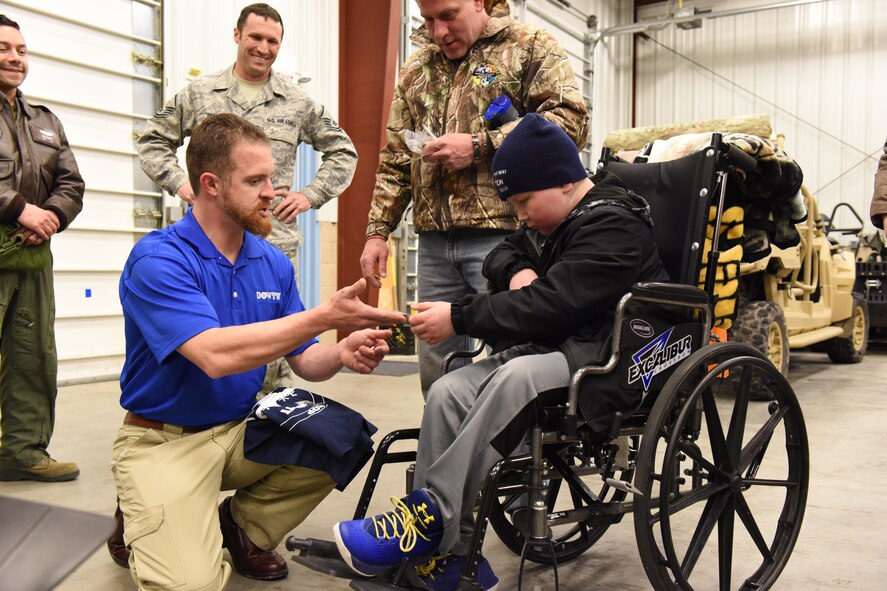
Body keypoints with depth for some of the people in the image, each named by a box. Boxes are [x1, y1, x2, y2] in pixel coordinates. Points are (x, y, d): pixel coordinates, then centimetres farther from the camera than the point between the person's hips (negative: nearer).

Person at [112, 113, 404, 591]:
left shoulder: (274, 264, 2)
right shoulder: (158, 260, -19)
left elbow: (302, 359, 3)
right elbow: (217, 355, -32)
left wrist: (343, 354, -20)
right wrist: (325, 316, -33)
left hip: (242, 430, 6)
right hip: (165, 441, -6)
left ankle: (242, 527, 8)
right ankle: (139, 527, 11)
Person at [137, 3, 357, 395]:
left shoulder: (299, 104, 11)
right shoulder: (197, 94, 11)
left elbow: (342, 152, 16)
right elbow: (153, 142, 18)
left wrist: (311, 196, 5)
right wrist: (179, 183, 2)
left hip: (275, 240, 0)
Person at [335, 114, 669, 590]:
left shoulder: (612, 228, -14)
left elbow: (548, 304, -24)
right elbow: (502, 254, 25)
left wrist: (458, 318, -20)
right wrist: (517, 270, -1)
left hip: (606, 357, -9)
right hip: (554, 344, 9)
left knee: (517, 378, -38)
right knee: (448, 391, -14)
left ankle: (430, 515, -29)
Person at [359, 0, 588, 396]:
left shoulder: (531, 48, 4)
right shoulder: (416, 70, 20)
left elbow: (571, 120, -9)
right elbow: (395, 160, 22)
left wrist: (480, 146, -14)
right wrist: (378, 231, 12)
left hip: (501, 232, -5)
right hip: (434, 240, 6)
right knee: (436, 372, 10)